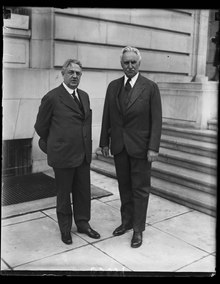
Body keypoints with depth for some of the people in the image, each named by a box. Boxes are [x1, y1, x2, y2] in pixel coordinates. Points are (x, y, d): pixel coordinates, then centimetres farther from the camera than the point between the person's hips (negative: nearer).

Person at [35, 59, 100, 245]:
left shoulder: (84, 96, 10)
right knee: (64, 194, 10)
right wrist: (54, 144, 9)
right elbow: (41, 126, -2)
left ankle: (83, 223, 33)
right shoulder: (52, 97, -11)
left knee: (84, 191, 14)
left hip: (84, 154, 6)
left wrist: (86, 145, 13)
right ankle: (65, 228, 29)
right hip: (63, 155, -6)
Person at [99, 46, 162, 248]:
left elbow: (156, 120, -9)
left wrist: (153, 148, -15)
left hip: (140, 146, -4)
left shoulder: (150, 87, -6)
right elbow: (107, 116, 9)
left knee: (140, 189, 6)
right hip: (119, 146, 4)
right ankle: (127, 221, 32)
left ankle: (138, 229, 19)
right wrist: (104, 142, 6)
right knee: (124, 186, 15)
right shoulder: (113, 86, 6)